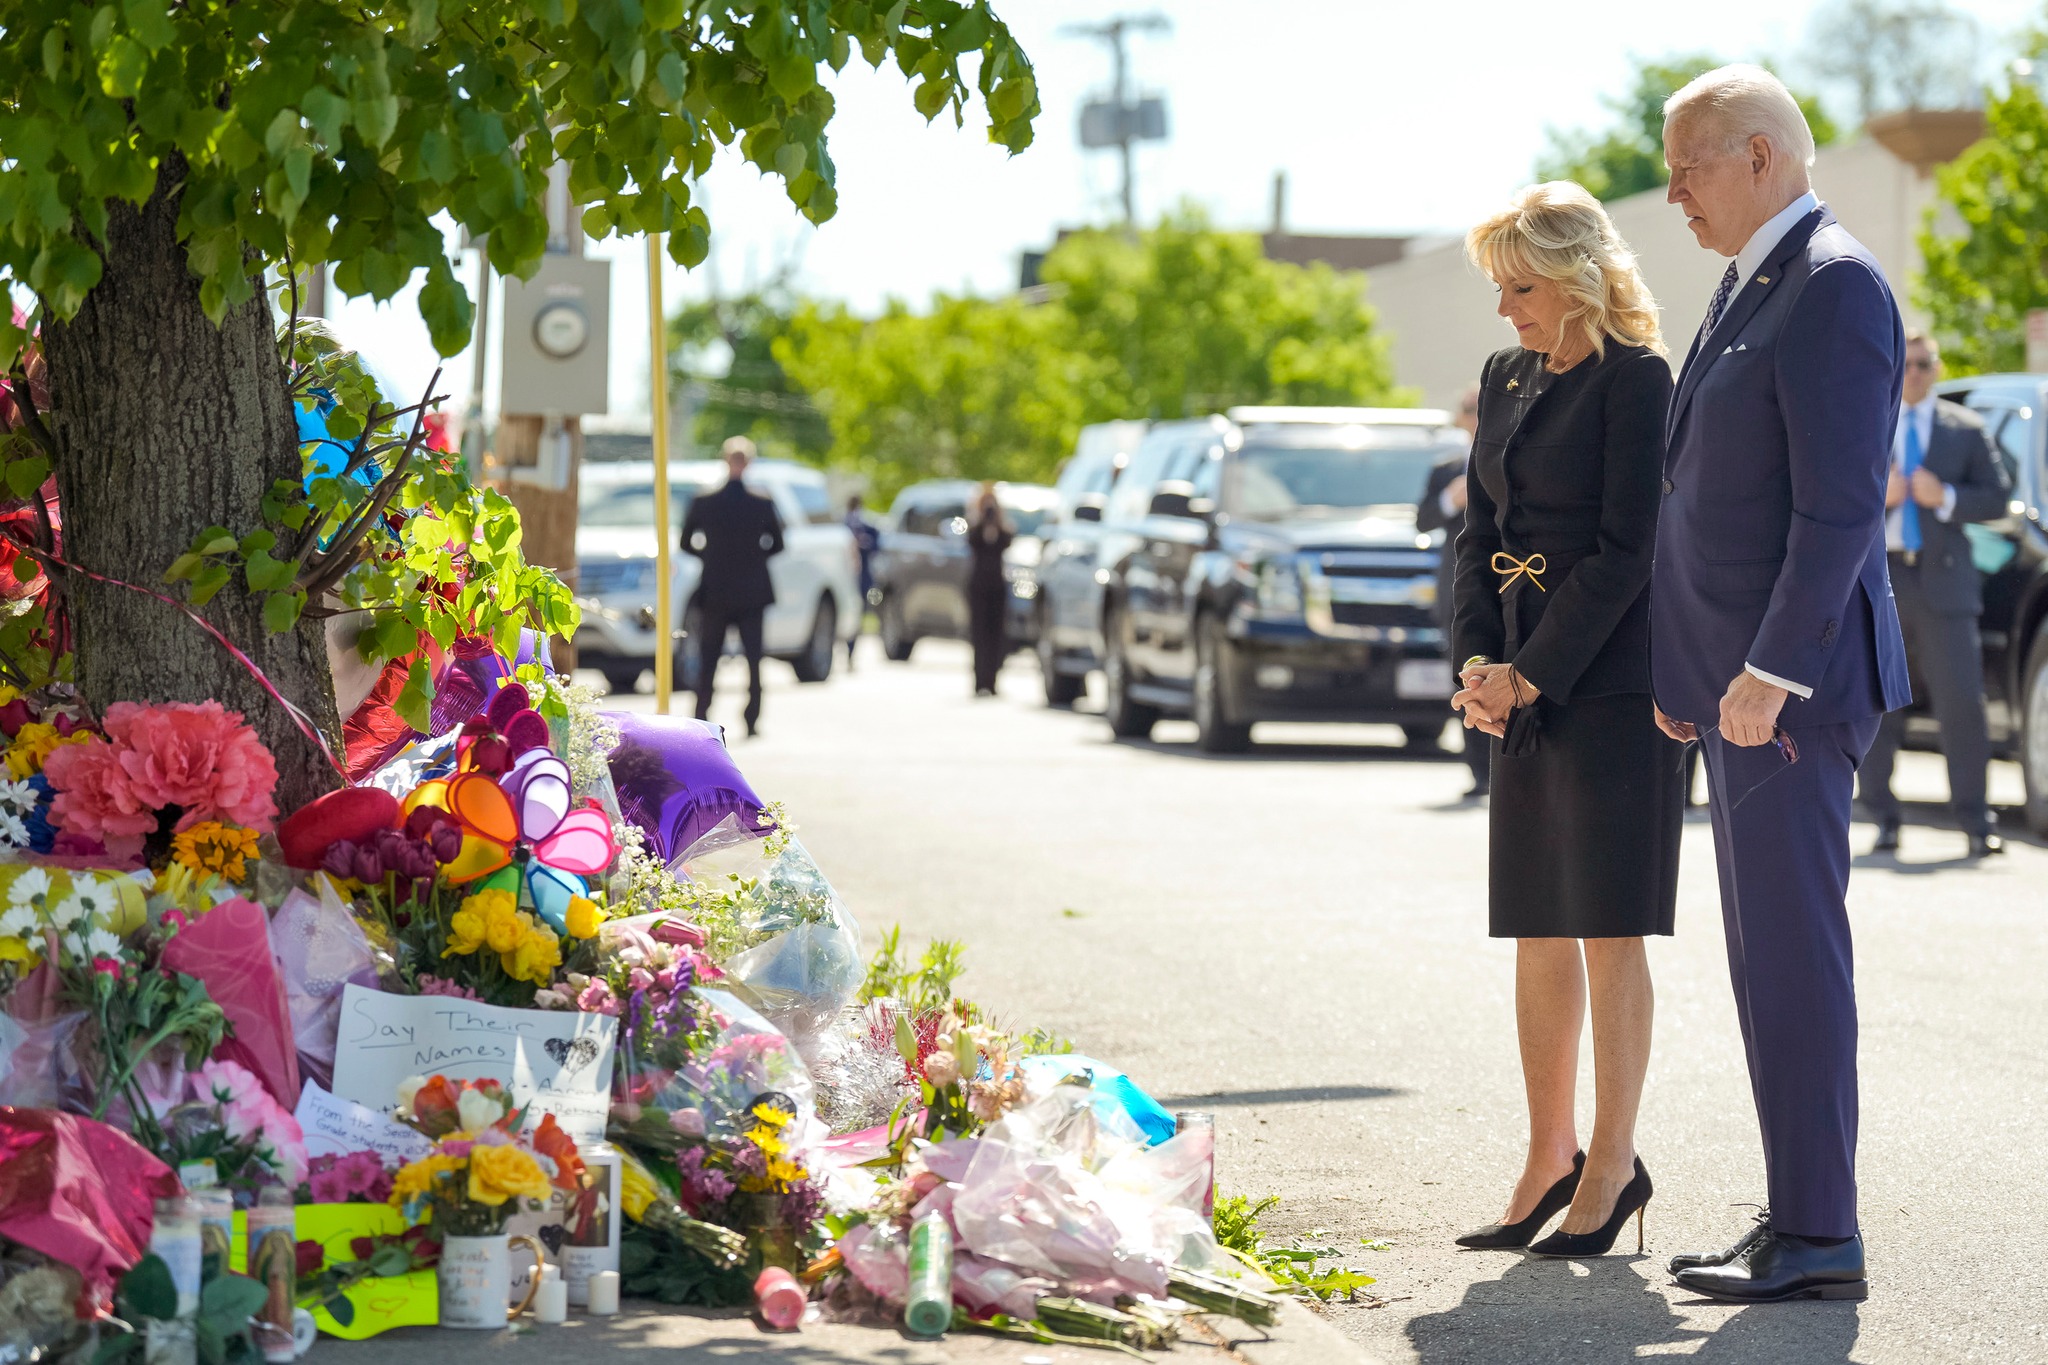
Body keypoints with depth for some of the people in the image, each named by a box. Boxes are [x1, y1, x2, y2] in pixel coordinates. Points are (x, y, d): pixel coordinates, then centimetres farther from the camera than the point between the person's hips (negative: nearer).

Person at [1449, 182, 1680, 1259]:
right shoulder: (1507, 378, 14)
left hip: (1608, 682, -8)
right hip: (1525, 688, 8)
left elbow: (1625, 551, -14)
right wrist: (1477, 661, 1)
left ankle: (1612, 1166, 3)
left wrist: (1531, 676, -14)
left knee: (1606, 929, -4)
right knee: (1537, 932, 9)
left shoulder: (1633, 381, -10)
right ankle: (1549, 1162, 15)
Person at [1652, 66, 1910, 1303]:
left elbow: (1842, 505, -21)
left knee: (1793, 952, -9)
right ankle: (1798, 1222, 15)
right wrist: (1686, 674, 19)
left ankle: (1819, 1237, -6)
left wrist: (1768, 676, -22)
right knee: (1769, 956, 11)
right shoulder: (1750, 285, 18)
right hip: (1741, 680, 10)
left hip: (1791, 685, -10)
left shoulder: (1835, 285, -14)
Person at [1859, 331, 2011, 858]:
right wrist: (1876, 496, -13)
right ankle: (1884, 819, 9)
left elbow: (1997, 497, 7)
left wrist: (1945, 498, -10)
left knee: (1962, 700, -8)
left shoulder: (1966, 429, 11)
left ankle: (1976, 820, -5)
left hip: (1943, 579, -1)